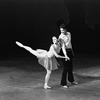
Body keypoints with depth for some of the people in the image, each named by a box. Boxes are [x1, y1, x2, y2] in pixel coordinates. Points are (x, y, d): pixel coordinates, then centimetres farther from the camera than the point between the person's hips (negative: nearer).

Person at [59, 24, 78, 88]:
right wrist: (65, 55, -34)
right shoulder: (61, 37, -16)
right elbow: (63, 46, -25)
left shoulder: (69, 33, 6)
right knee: (66, 67, -8)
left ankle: (71, 80, 34)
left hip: (70, 51, 7)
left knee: (70, 66, 17)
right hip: (65, 51, -7)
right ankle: (63, 83, -2)